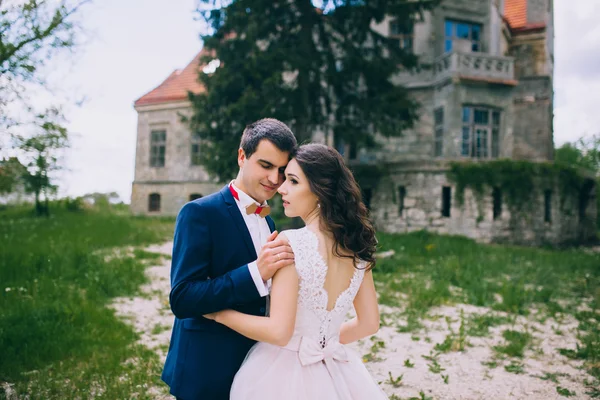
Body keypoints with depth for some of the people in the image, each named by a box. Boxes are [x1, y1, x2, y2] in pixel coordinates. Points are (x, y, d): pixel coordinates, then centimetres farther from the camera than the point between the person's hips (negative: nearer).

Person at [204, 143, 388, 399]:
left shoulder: (290, 242, -22)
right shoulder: (355, 246, -3)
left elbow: (279, 332, -22)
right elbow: (369, 323, 5)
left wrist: (219, 313, -9)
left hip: (283, 374, -5)